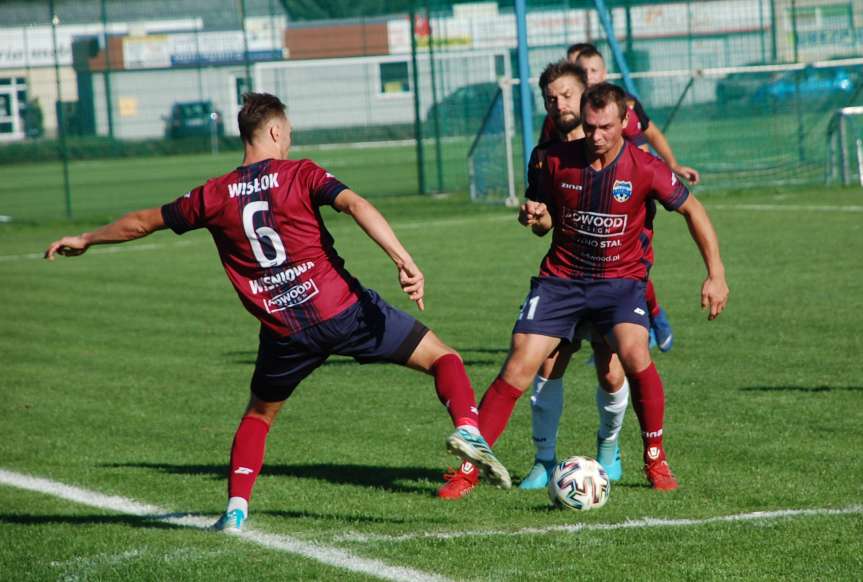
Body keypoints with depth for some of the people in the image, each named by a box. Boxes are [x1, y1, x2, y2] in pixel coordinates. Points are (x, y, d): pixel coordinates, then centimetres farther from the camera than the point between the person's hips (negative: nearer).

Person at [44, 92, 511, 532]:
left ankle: (236, 507, 14)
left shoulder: (214, 196, 8)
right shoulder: (299, 175, 0)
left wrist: (85, 240, 34)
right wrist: (404, 261, -25)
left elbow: (142, 222, 19)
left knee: (259, 414, 27)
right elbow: (355, 205, -18)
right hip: (342, 308, -3)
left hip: (284, 330, 3)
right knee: (441, 357, 6)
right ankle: (467, 430, -20)